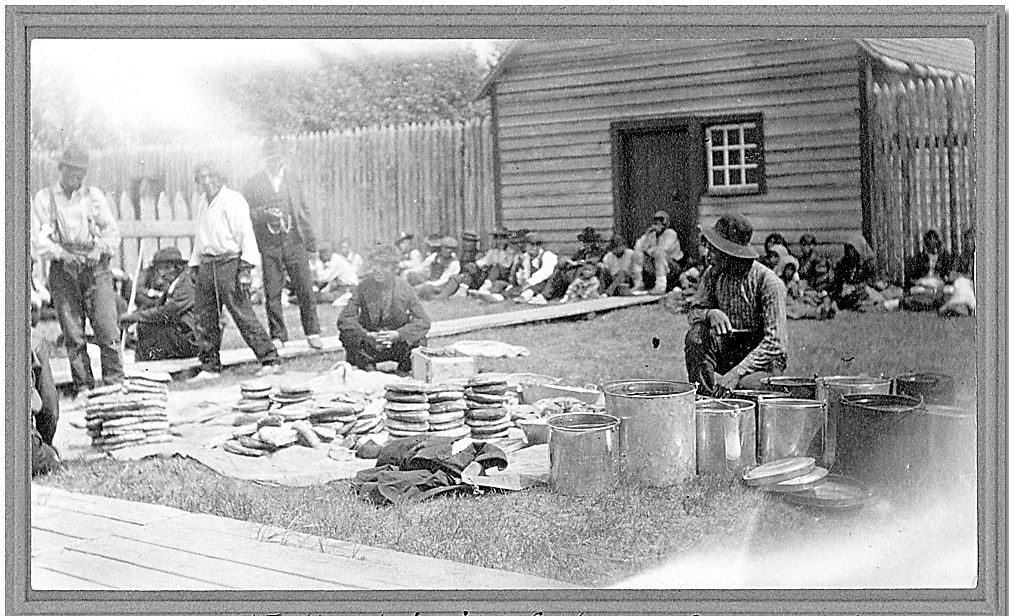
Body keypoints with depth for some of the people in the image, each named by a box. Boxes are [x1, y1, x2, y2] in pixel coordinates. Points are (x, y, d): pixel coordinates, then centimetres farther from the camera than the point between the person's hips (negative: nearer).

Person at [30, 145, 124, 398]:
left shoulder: (94, 195, 13)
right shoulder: (43, 199, 10)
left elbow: (112, 232, 10)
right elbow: (37, 241, 1)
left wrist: (99, 251, -9)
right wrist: (63, 254, -15)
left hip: (95, 268, 0)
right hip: (62, 271, 0)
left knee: (107, 327, -10)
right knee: (73, 334, -2)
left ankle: (115, 382, -5)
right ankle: (83, 385, 5)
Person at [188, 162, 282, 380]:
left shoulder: (233, 200, -6)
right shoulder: (202, 203, 18)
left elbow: (246, 234, -11)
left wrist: (246, 268, -17)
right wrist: (194, 264, 22)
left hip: (230, 262, -7)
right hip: (207, 263, 7)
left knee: (242, 313, -10)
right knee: (204, 318, 6)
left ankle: (270, 360, -5)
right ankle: (209, 367, 15)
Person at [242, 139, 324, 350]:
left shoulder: (293, 180, 13)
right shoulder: (253, 184, 5)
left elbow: (303, 211, 16)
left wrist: (311, 241, 11)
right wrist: (264, 214, -14)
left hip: (294, 241, 1)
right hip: (268, 244, -1)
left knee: (305, 288, -3)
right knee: (272, 293, 0)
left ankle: (313, 332, 6)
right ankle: (277, 336, 10)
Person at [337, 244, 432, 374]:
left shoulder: (404, 288, -8)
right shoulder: (364, 286, -9)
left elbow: (424, 322, -13)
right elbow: (343, 319, -14)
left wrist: (397, 334, -30)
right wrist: (366, 335, -32)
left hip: (397, 345, 0)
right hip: (369, 347, 0)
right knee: (347, 334, -28)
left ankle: (404, 369, 1)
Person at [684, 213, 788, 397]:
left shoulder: (768, 282, -20)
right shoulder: (713, 274, -2)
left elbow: (775, 342, -25)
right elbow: (693, 311, -1)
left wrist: (738, 372, -35)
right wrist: (710, 314, -27)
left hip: (765, 359, -5)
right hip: (729, 350, 5)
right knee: (696, 334, -23)